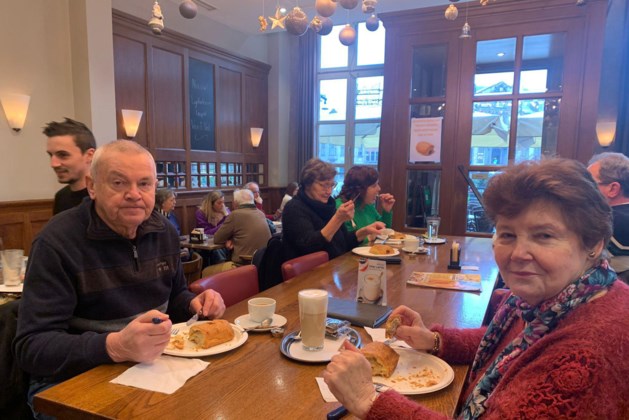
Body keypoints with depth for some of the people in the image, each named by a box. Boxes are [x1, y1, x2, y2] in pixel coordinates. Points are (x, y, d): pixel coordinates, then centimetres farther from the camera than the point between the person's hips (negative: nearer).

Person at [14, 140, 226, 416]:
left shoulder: (165, 233, 3)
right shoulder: (56, 242, -15)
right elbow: (31, 346, -20)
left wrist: (194, 304, -5)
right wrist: (115, 347, -36)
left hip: (155, 365, 6)